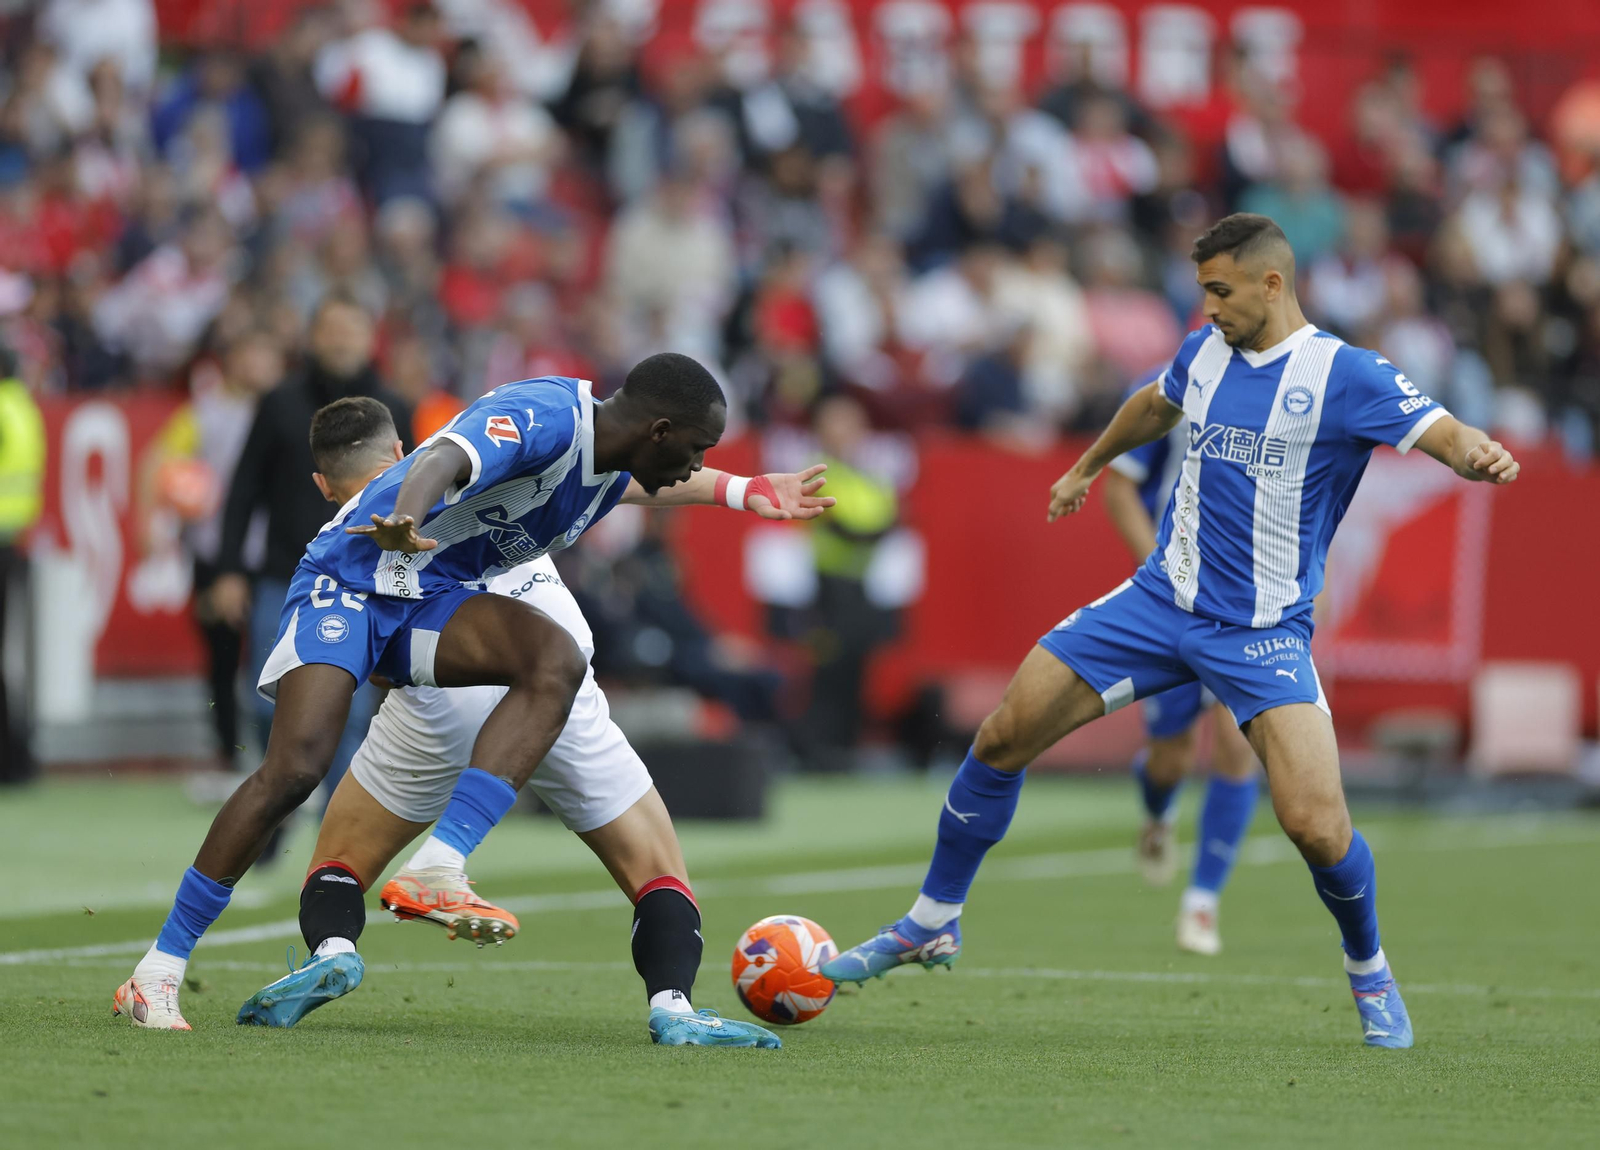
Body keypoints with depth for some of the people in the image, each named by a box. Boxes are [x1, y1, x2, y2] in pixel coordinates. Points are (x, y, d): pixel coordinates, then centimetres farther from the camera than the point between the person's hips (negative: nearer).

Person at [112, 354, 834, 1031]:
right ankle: (158, 971, -12)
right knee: (294, 769, -22)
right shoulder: (544, 417, -22)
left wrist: (745, 492, 42)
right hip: (349, 578, -8)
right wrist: (406, 521, -62)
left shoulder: (611, 465, 7)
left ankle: (437, 868, -30)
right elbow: (447, 460, -41)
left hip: (432, 597, 8)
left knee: (557, 661, -22)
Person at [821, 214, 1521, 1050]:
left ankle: (1370, 973, 10)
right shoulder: (1205, 353, 5)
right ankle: (932, 924, 19)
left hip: (1262, 632, -5)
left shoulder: (1342, 375, -14)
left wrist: (1478, 455, -48)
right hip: (1160, 599, 5)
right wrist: (1089, 465, 43)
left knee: (1316, 825, -20)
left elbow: (1443, 433, -25)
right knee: (1002, 738, 0)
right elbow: (1155, 405, 28)